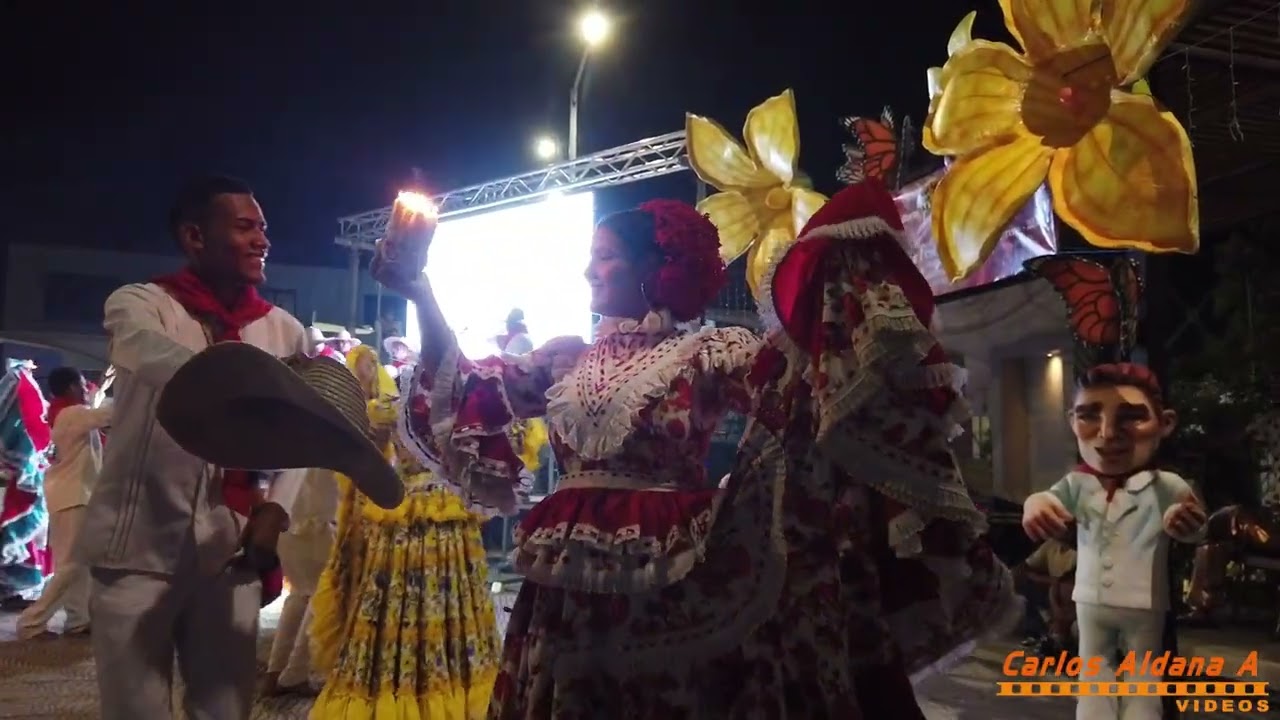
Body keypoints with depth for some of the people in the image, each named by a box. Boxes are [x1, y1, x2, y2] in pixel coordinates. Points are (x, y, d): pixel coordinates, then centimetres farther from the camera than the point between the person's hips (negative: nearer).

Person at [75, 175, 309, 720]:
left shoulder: (283, 330, 6)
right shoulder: (139, 304, -4)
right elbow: (165, 363, -27)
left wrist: (277, 509, -6)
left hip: (229, 552, 3)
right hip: (139, 548, -3)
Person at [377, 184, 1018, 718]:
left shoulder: (705, 352, -4)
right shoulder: (566, 359, 10)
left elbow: (789, 371, -19)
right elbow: (466, 391, 9)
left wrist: (832, 261, -29)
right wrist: (421, 296, 3)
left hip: (671, 585, -4)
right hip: (570, 590, 5)